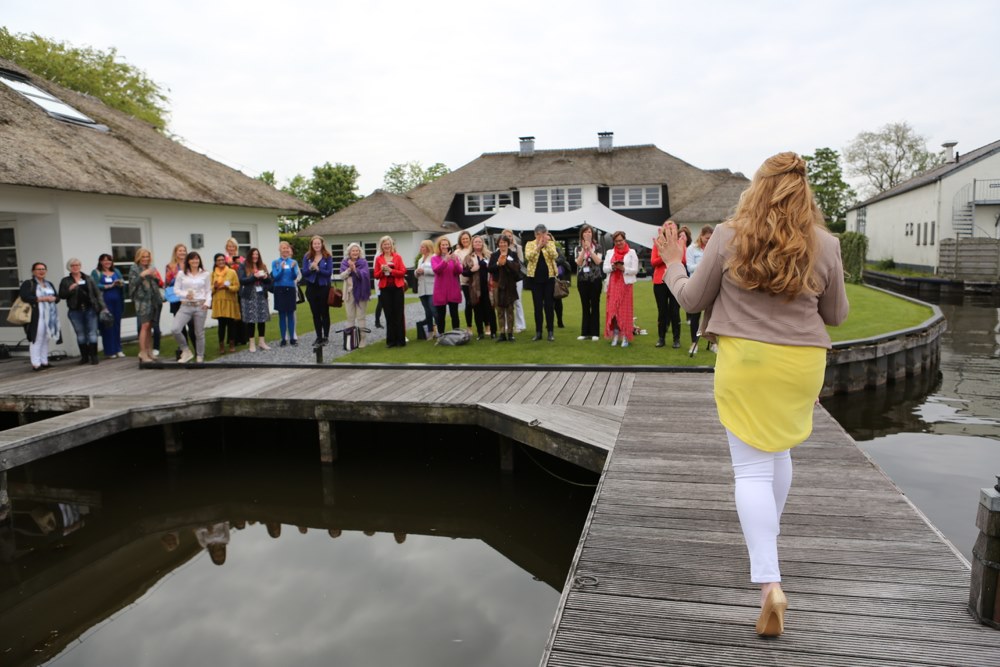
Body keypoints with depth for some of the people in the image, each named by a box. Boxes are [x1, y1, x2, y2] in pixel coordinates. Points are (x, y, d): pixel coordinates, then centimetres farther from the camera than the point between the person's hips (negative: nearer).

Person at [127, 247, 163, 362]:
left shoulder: (152, 268, 15)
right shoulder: (134, 269, 1)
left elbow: (159, 284, 19)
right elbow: (132, 283, -9)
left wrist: (156, 277, -1)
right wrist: (142, 275, -18)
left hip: (153, 300, 5)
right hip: (142, 300, -5)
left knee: (149, 327, 8)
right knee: (145, 326, -11)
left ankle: (149, 351, 13)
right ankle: (143, 353, -8)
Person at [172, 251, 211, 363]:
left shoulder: (205, 274, 5)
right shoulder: (181, 273, 5)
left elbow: (208, 291, 5)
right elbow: (176, 289, 6)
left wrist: (207, 302, -10)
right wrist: (185, 294, -13)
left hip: (200, 306, 0)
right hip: (185, 306, 1)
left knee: (199, 332, 6)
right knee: (176, 329, -16)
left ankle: (200, 357, 17)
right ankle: (186, 351, 4)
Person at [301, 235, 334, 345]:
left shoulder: (327, 257, -3)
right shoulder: (307, 257, 4)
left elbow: (329, 272, -11)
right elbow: (304, 273, -1)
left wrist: (318, 269, -24)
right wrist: (310, 268, -20)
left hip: (324, 287, -3)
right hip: (311, 288, 3)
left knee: (324, 313, 3)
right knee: (315, 313, 8)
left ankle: (326, 336, 11)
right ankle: (319, 337, 16)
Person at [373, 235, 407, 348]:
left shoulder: (397, 257, 3)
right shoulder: (378, 258, 6)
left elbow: (403, 272, -4)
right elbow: (376, 275, 5)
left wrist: (391, 270, -15)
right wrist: (382, 271, -14)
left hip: (397, 288, -1)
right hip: (385, 289, 1)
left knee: (398, 314, -1)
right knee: (389, 314, 3)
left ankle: (400, 339, 5)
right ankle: (391, 340, 8)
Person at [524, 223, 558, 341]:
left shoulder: (551, 243, 5)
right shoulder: (530, 244, 5)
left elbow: (554, 255, -13)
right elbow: (528, 257, -13)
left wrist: (546, 244, -19)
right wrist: (538, 246, -20)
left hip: (549, 277, 0)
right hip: (535, 277, 0)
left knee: (549, 305, 2)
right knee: (537, 306, 3)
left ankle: (550, 331, 9)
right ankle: (538, 332, 9)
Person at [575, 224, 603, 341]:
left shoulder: (597, 247, 3)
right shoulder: (579, 248, 8)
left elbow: (598, 261, -11)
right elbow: (579, 262, -5)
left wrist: (590, 249, -16)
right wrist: (584, 249, -16)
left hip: (595, 279, -2)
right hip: (582, 280, 2)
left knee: (595, 306, 0)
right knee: (585, 306, 6)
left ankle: (595, 332, 3)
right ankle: (585, 332, 11)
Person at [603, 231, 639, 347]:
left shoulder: (631, 252, 3)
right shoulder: (610, 253, 13)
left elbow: (635, 270, -3)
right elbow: (605, 269, 6)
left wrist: (623, 268, -18)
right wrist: (612, 267, -13)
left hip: (626, 284, -3)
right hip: (613, 284, 3)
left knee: (625, 310, -3)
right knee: (612, 310, 0)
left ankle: (625, 337, 1)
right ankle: (615, 336, 7)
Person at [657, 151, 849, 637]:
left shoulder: (728, 237, -8)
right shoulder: (824, 244, -2)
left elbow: (692, 301, 0)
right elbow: (836, 315, 8)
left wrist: (673, 264, 15)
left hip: (745, 360, -3)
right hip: (801, 362, 3)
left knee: (752, 467, 1)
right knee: (778, 449, 25)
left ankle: (769, 582, -10)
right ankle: (765, 539, 43)